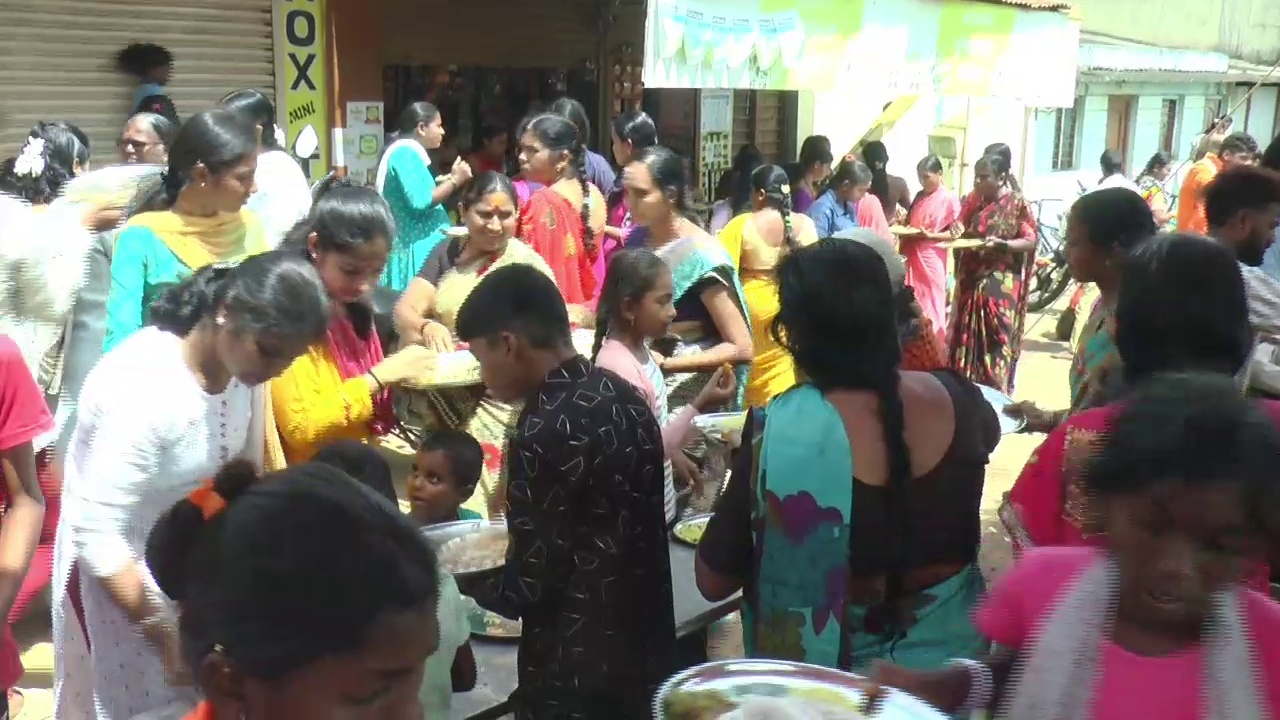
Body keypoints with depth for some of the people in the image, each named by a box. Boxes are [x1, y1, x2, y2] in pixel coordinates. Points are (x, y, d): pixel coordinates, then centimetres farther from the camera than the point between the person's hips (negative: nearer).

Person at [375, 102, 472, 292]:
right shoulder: (405, 152, -13)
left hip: (420, 243, 10)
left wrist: (449, 180, 15)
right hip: (415, 246, -10)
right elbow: (419, 202, -22)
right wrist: (455, 181, -13)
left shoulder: (409, 153, 17)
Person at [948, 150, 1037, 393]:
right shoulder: (973, 201, 7)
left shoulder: (1016, 203, -8)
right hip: (971, 282, 5)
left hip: (1000, 286, -5)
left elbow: (1030, 242, -9)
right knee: (966, 340, 9)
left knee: (995, 343, -2)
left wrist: (1001, 244, -25)